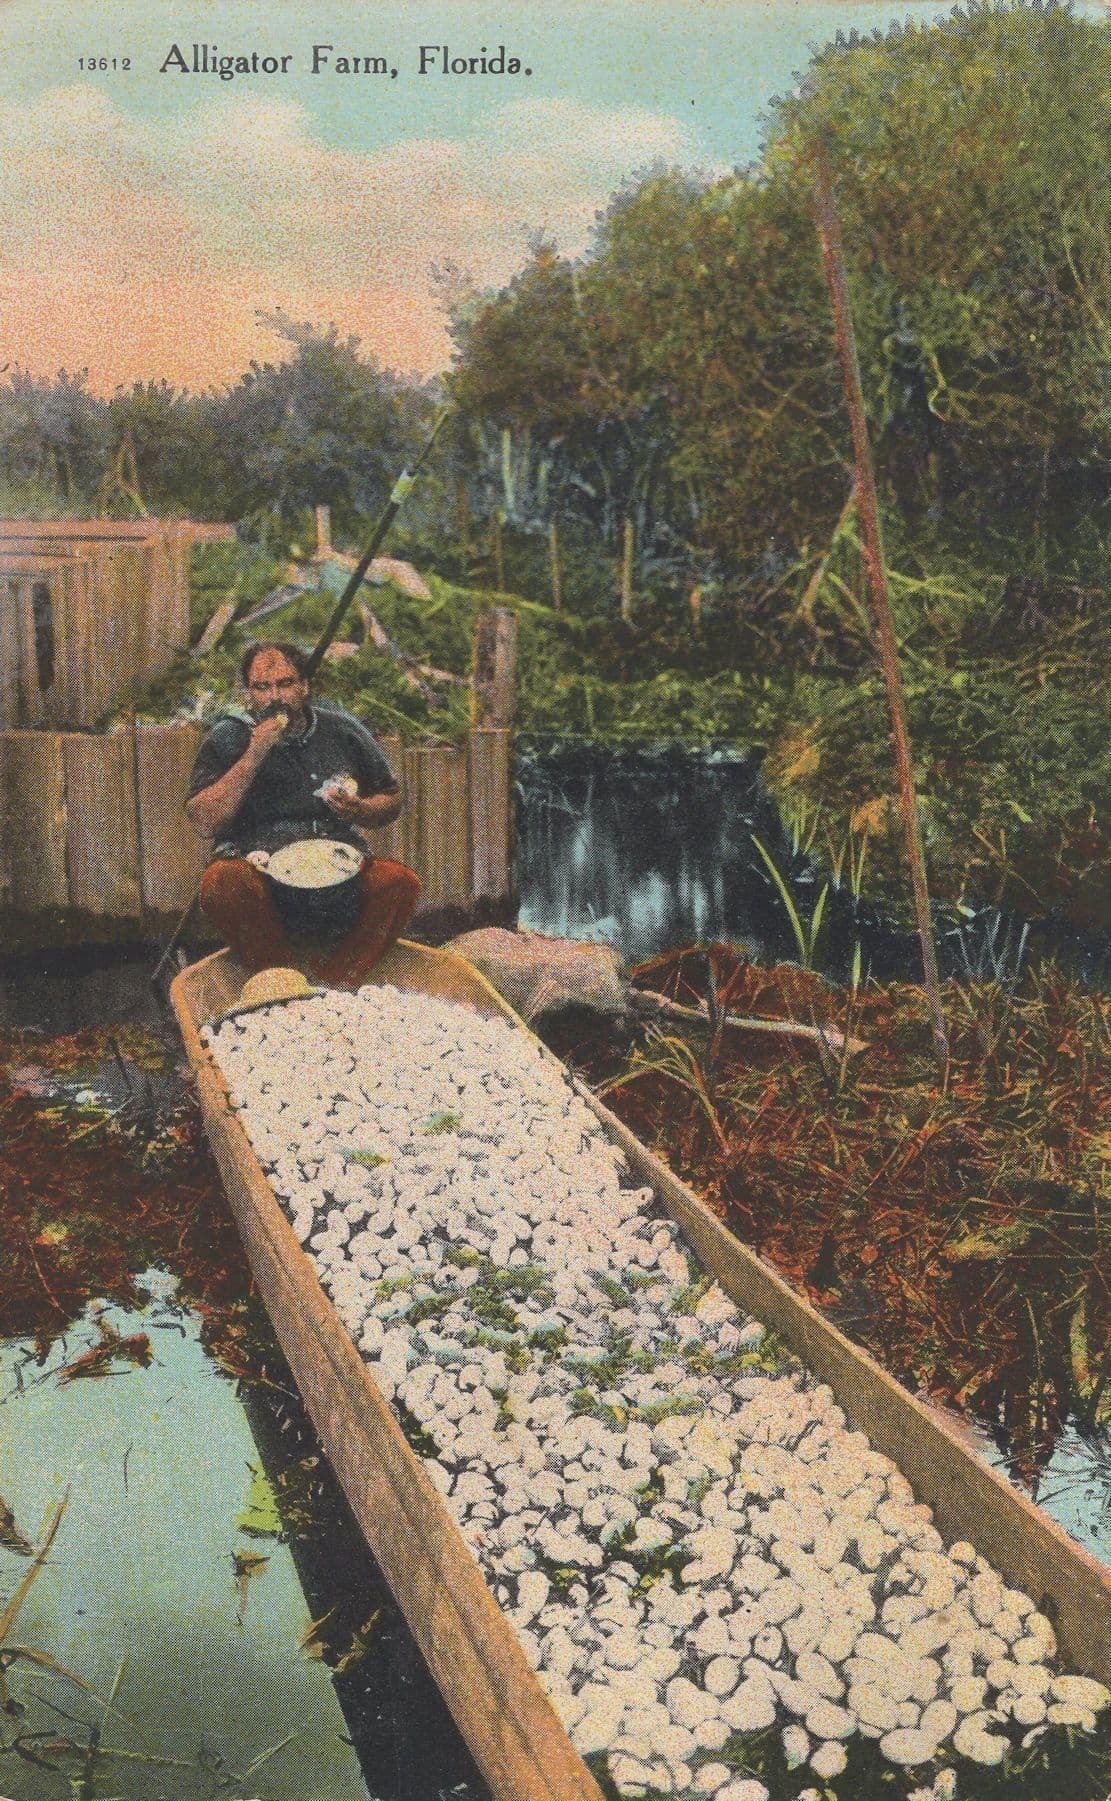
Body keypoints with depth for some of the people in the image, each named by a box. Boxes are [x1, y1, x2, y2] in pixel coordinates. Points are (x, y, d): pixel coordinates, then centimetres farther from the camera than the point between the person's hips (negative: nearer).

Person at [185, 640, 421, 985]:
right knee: (221, 882, -36)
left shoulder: (343, 731, 14)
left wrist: (360, 811, -3)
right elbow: (203, 823, -4)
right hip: (257, 868, -1)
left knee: (401, 881, -28)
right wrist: (253, 757, -10)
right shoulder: (227, 740, 8)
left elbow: (392, 801, 21)